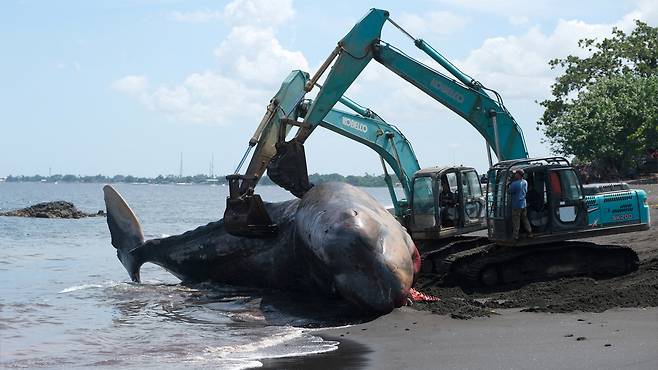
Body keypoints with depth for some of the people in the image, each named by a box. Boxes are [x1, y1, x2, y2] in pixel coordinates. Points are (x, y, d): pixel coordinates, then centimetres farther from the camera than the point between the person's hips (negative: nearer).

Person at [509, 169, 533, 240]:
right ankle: (530, 233, 22)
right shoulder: (525, 182, 2)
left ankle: (515, 236, 3)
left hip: (516, 205, -7)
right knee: (525, 219, 17)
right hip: (523, 204, 7)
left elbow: (510, 192, -10)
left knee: (516, 221, 0)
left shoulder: (514, 184, -22)